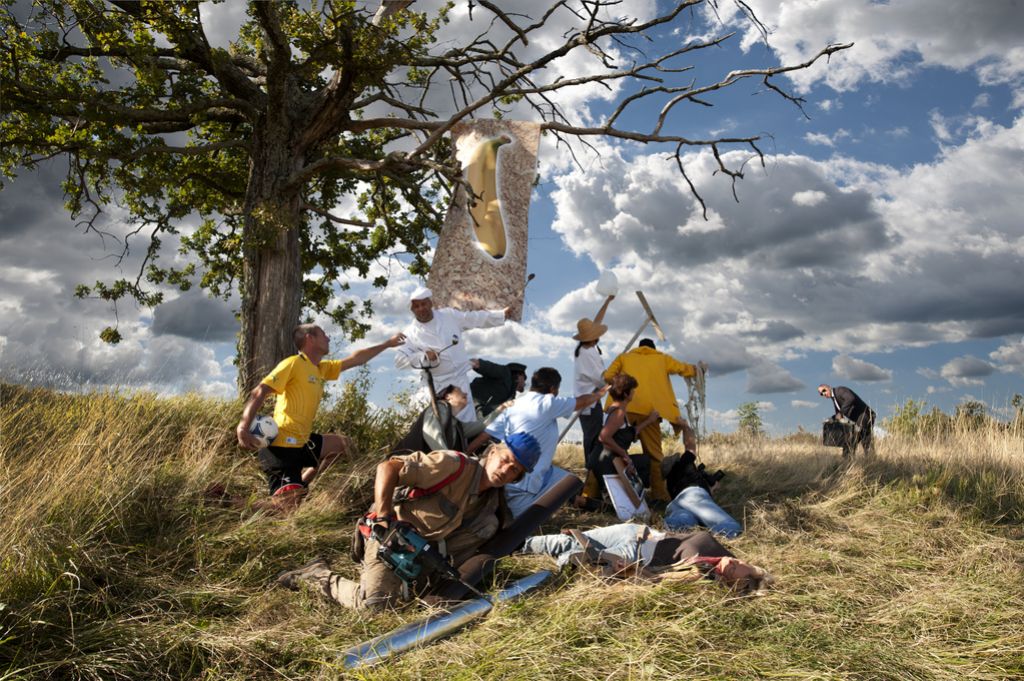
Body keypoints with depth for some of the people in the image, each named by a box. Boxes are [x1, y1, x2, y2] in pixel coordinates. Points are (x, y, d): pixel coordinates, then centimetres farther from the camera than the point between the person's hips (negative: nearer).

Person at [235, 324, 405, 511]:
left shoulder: (322, 369, 15)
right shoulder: (293, 363, -10)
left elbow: (355, 359, 24)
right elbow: (259, 392, -18)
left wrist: (388, 343, 29)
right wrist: (242, 428, -31)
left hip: (301, 441, 10)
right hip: (282, 444, -10)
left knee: (343, 443, 26)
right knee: (289, 506, -19)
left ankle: (300, 485, 18)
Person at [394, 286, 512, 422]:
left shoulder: (449, 315, -2)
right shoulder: (411, 334, -9)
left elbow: (475, 318, 9)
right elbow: (399, 360, -16)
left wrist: (502, 314, 13)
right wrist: (423, 356, -28)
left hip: (460, 380, 2)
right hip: (437, 386, -2)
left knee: (468, 421, 6)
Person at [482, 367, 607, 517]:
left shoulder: (514, 404, 9)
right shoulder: (547, 403, -9)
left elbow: (487, 435, 4)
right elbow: (582, 402, 7)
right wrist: (599, 393, 27)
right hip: (522, 484, -8)